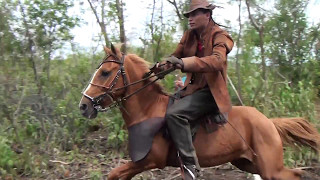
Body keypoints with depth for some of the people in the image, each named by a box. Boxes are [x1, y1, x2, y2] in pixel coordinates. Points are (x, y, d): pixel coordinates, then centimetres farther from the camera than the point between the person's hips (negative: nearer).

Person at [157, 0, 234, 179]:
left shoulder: (220, 36, -9)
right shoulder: (189, 35, 10)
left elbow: (217, 60, -28)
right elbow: (176, 56, 10)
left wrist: (183, 62, -41)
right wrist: (160, 67, -13)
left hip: (210, 92, -8)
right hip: (192, 89, 9)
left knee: (174, 113, -30)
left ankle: (190, 165, -21)